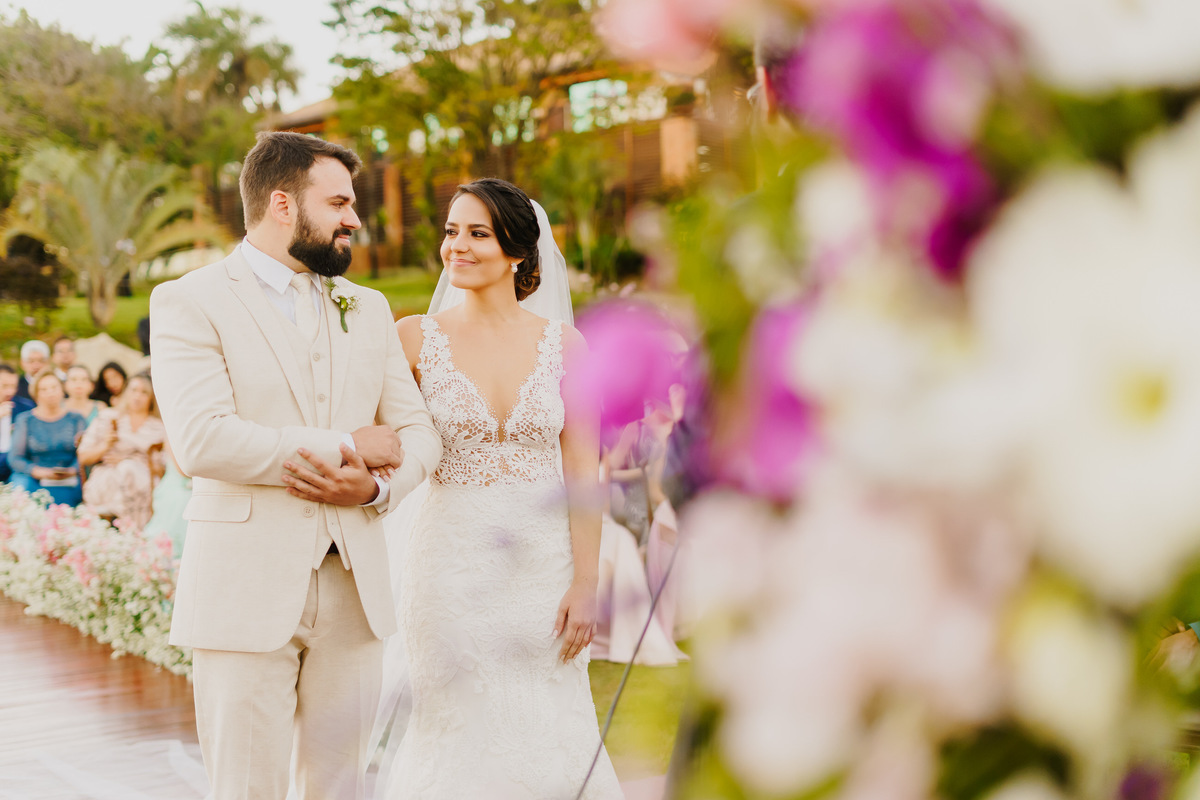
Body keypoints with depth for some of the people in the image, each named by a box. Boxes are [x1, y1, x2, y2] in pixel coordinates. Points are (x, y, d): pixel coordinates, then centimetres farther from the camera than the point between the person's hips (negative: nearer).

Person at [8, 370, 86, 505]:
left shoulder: (75, 419, 12)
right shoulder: (25, 421, 9)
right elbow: (15, 457, 3)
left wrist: (73, 470, -14)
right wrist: (36, 471, -14)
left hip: (66, 484, 0)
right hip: (32, 480, 0)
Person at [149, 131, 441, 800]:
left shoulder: (368, 308, 16)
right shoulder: (189, 303, -3)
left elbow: (419, 435, 11)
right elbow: (203, 441, -17)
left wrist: (376, 487, -12)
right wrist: (345, 446, -10)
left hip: (354, 587, 5)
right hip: (247, 593, -5)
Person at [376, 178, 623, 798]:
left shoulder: (563, 344, 2)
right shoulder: (416, 338, 0)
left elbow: (583, 473, 0)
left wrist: (585, 585, -5)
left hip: (544, 561, 1)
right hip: (453, 560, -1)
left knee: (547, 736, 6)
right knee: (460, 733, 3)